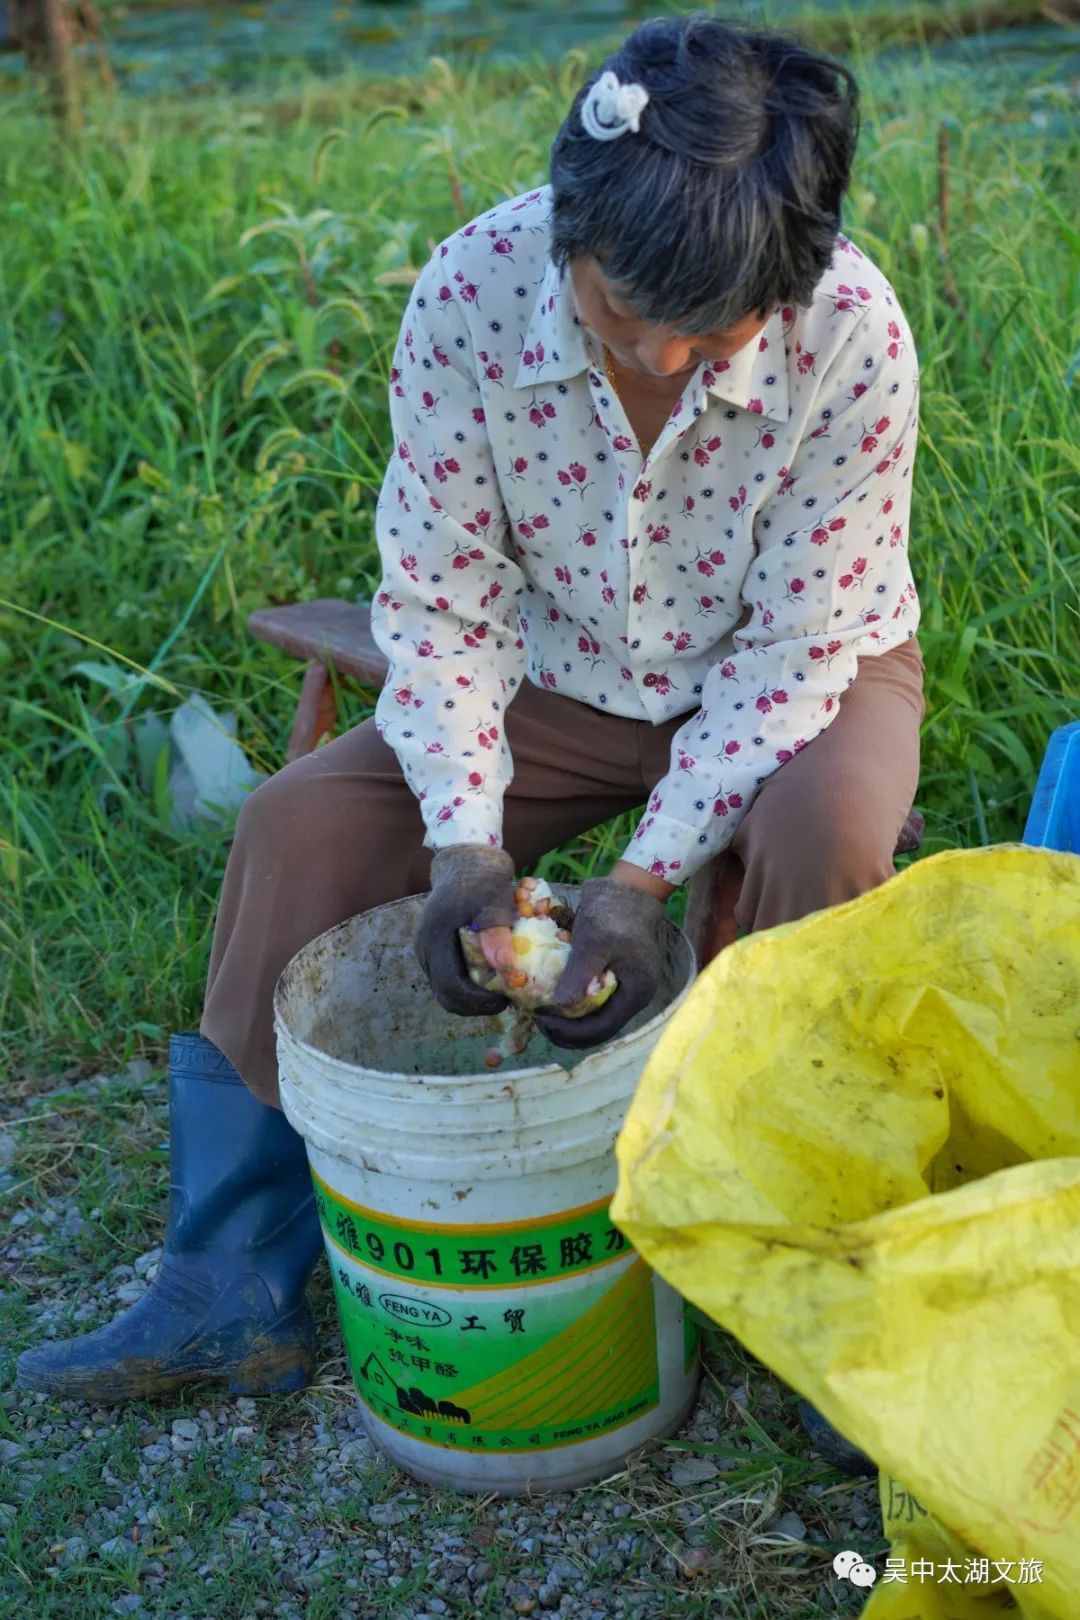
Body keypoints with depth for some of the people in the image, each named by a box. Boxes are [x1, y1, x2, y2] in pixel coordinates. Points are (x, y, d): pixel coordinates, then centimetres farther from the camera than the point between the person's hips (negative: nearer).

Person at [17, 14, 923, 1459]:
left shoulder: (853, 335, -29)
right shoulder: (471, 295, -24)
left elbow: (792, 651, -23)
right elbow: (441, 599, -16)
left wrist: (648, 877, -31)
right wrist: (468, 840, -27)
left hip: (795, 676, -2)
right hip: (565, 678, 3)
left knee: (822, 838, -35)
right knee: (300, 825, -13)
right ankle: (234, 1285, -3)